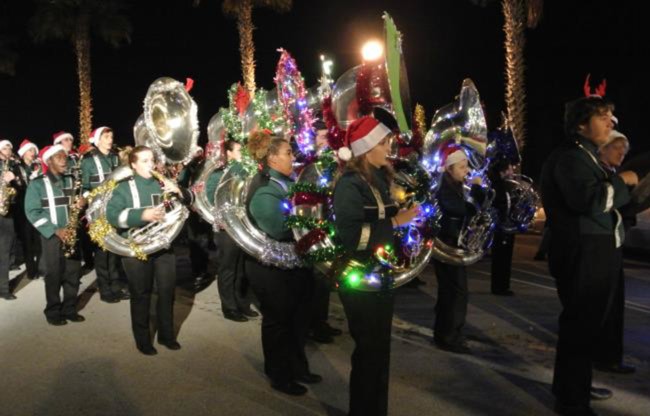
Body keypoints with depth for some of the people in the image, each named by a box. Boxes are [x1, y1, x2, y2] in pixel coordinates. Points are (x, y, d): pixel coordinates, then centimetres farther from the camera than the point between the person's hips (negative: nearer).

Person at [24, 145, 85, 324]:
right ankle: (53, 312, 13)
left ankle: (69, 309, 18)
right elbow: (32, 212, -9)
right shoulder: (37, 184, -5)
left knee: (73, 273, 6)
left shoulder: (70, 181, 10)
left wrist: (81, 203, -9)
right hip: (51, 235, -4)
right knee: (54, 275, 1)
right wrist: (55, 230, -17)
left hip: (71, 233, 4)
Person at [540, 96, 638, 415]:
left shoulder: (587, 157, 19)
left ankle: (573, 384, 35)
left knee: (586, 321, 19)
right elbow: (591, 201, -29)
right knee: (580, 323, -4)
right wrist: (621, 181, -16)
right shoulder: (570, 157, -14)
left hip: (596, 252, 11)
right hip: (582, 254, -11)